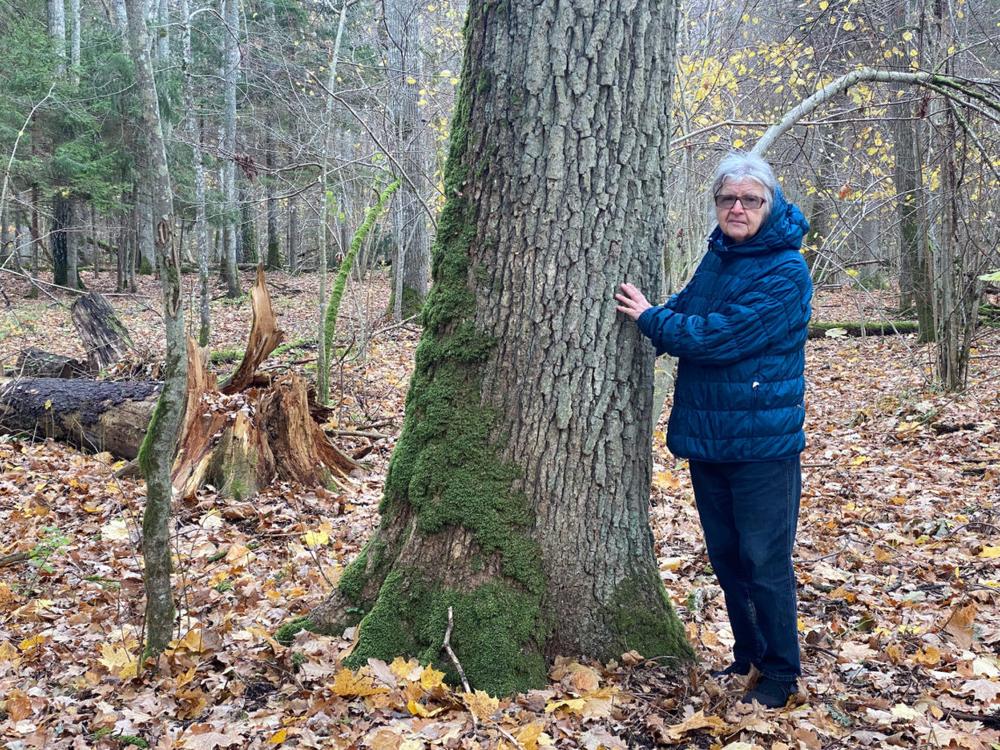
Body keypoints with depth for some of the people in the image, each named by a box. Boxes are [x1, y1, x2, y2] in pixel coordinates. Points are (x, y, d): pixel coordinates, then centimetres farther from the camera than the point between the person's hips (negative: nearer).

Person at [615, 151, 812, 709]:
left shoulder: (786, 271, -15)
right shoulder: (717, 258, 9)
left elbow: (722, 335, -23)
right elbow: (686, 310, 16)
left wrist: (652, 318, -13)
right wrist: (656, 318, -5)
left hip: (763, 442, -7)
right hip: (707, 435, 7)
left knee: (764, 562, 2)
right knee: (726, 556, 16)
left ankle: (781, 674, 19)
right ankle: (748, 657, 33)